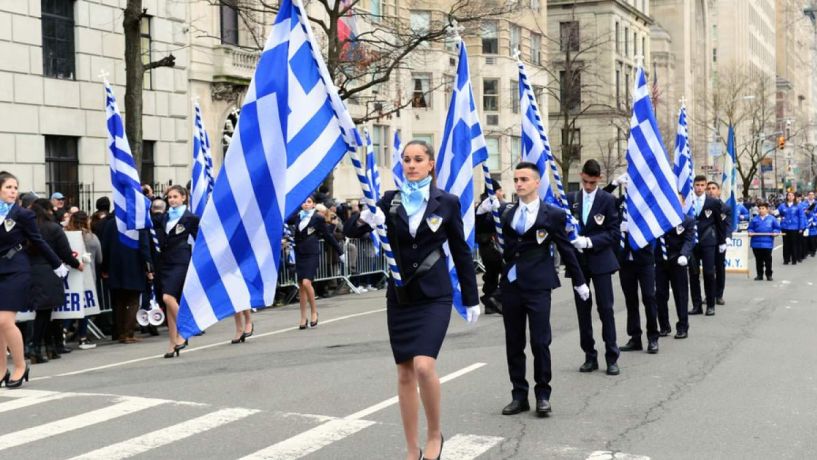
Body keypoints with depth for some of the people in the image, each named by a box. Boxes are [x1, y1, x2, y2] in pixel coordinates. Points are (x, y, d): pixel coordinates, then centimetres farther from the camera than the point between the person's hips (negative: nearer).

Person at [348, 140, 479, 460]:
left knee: (424, 365, -19)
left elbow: (461, 252, 4)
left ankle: (434, 434, 4)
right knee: (405, 373, 7)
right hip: (400, 295, 3)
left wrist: (471, 299, 6)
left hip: (434, 295, -3)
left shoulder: (447, 202, -1)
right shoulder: (390, 200, 4)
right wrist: (367, 221, -27)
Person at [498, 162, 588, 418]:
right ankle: (519, 396, 17)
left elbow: (566, 249, 6)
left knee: (540, 342, -3)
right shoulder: (507, 214, 10)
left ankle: (543, 395, 10)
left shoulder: (553, 215, 0)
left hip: (538, 286, -4)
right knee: (514, 344, 8)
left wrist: (579, 281, 11)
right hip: (511, 284, 4)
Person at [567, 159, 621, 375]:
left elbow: (614, 232, -6)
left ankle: (612, 358, 5)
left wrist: (590, 241, -18)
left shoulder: (607, 200, -2)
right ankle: (590, 356, 15)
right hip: (578, 260, 3)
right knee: (583, 309, 6)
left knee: (605, 308, -2)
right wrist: (571, 239, -13)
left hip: (600, 260, -3)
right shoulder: (571, 199, 6)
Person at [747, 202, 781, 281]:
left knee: (768, 260, 2)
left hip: (767, 244, -2)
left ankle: (769, 275, 12)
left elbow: (777, 228, 5)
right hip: (756, 244, 2)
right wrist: (750, 232, -9)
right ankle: (760, 275, 16)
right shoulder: (755, 219, 8)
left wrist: (775, 232, -13)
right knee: (759, 260, 8)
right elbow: (750, 228, 10)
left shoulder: (772, 219, 3)